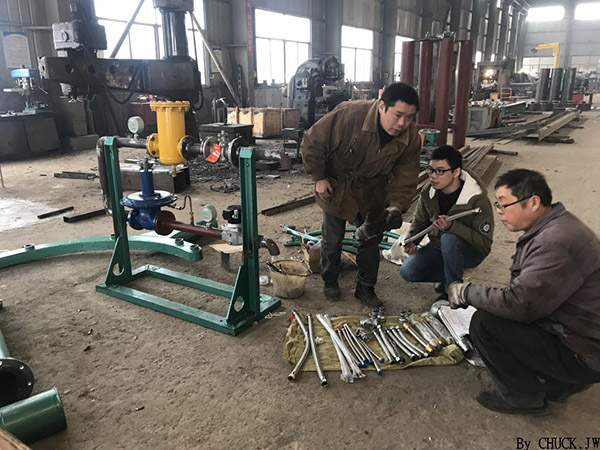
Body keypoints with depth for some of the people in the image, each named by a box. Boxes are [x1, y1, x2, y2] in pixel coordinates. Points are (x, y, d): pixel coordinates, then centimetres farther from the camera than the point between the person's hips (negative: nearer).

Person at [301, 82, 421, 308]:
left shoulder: (411, 139, -19)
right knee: (332, 240, 8)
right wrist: (319, 178, -16)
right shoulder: (349, 114, -32)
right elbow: (312, 142, -21)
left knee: (371, 240, 9)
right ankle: (329, 281, 34)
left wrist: (395, 207, -30)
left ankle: (365, 289, 29)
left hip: (371, 192, 3)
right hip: (335, 186, -3)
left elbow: (405, 179, -12)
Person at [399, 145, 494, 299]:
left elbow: (484, 242, -26)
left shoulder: (478, 201, -25)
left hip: (471, 252, -5)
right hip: (439, 247, 5)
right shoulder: (428, 194, -9)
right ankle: (448, 275, 8)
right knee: (407, 272, -16)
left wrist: (452, 226, -40)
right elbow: (420, 222, 8)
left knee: (449, 239, -38)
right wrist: (410, 240, -14)